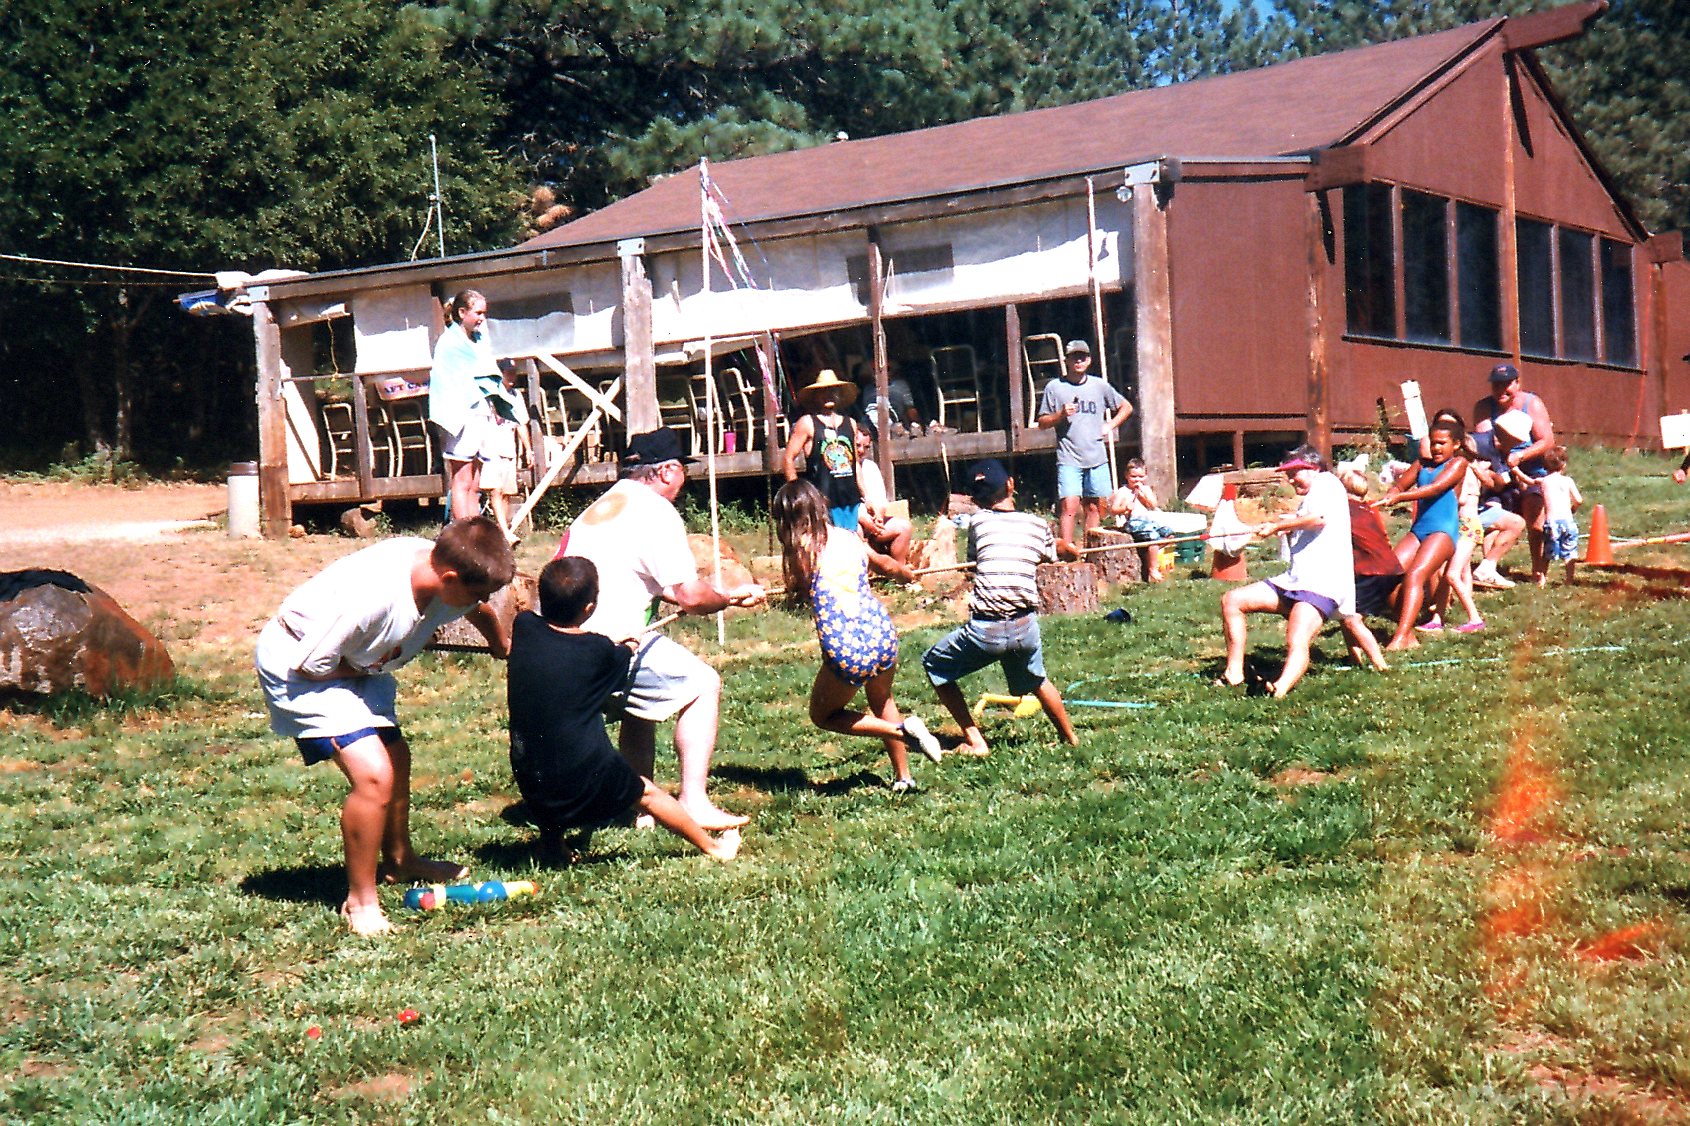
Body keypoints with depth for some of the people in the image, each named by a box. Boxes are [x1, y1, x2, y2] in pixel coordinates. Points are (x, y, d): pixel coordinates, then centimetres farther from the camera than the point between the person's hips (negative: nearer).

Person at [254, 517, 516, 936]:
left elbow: (479, 612, 13)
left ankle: (399, 859, 46)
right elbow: (309, 664, -28)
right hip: (298, 666, -9)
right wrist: (367, 672, -12)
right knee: (374, 774, -20)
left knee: (396, 757, 21)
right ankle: (360, 901, -3)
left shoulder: (446, 571, -14)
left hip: (357, 664, 9)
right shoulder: (372, 597, -39)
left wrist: (503, 645, 31)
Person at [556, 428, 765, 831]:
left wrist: (728, 595, 31)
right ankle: (693, 802, -6)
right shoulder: (656, 512, -6)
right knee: (703, 685, 1)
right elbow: (690, 595, -10)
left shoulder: (602, 506, 23)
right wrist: (728, 599, 12)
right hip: (609, 643, -9)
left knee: (639, 704, 29)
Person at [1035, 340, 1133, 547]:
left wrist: (1110, 425, 10)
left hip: (1097, 458, 4)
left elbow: (1126, 407, 24)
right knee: (1069, 506, -15)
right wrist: (1061, 415, -12)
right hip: (1069, 459, -3)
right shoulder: (1054, 387, 4)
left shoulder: (1099, 386, 12)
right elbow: (1042, 423, 5)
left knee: (1095, 507, 7)